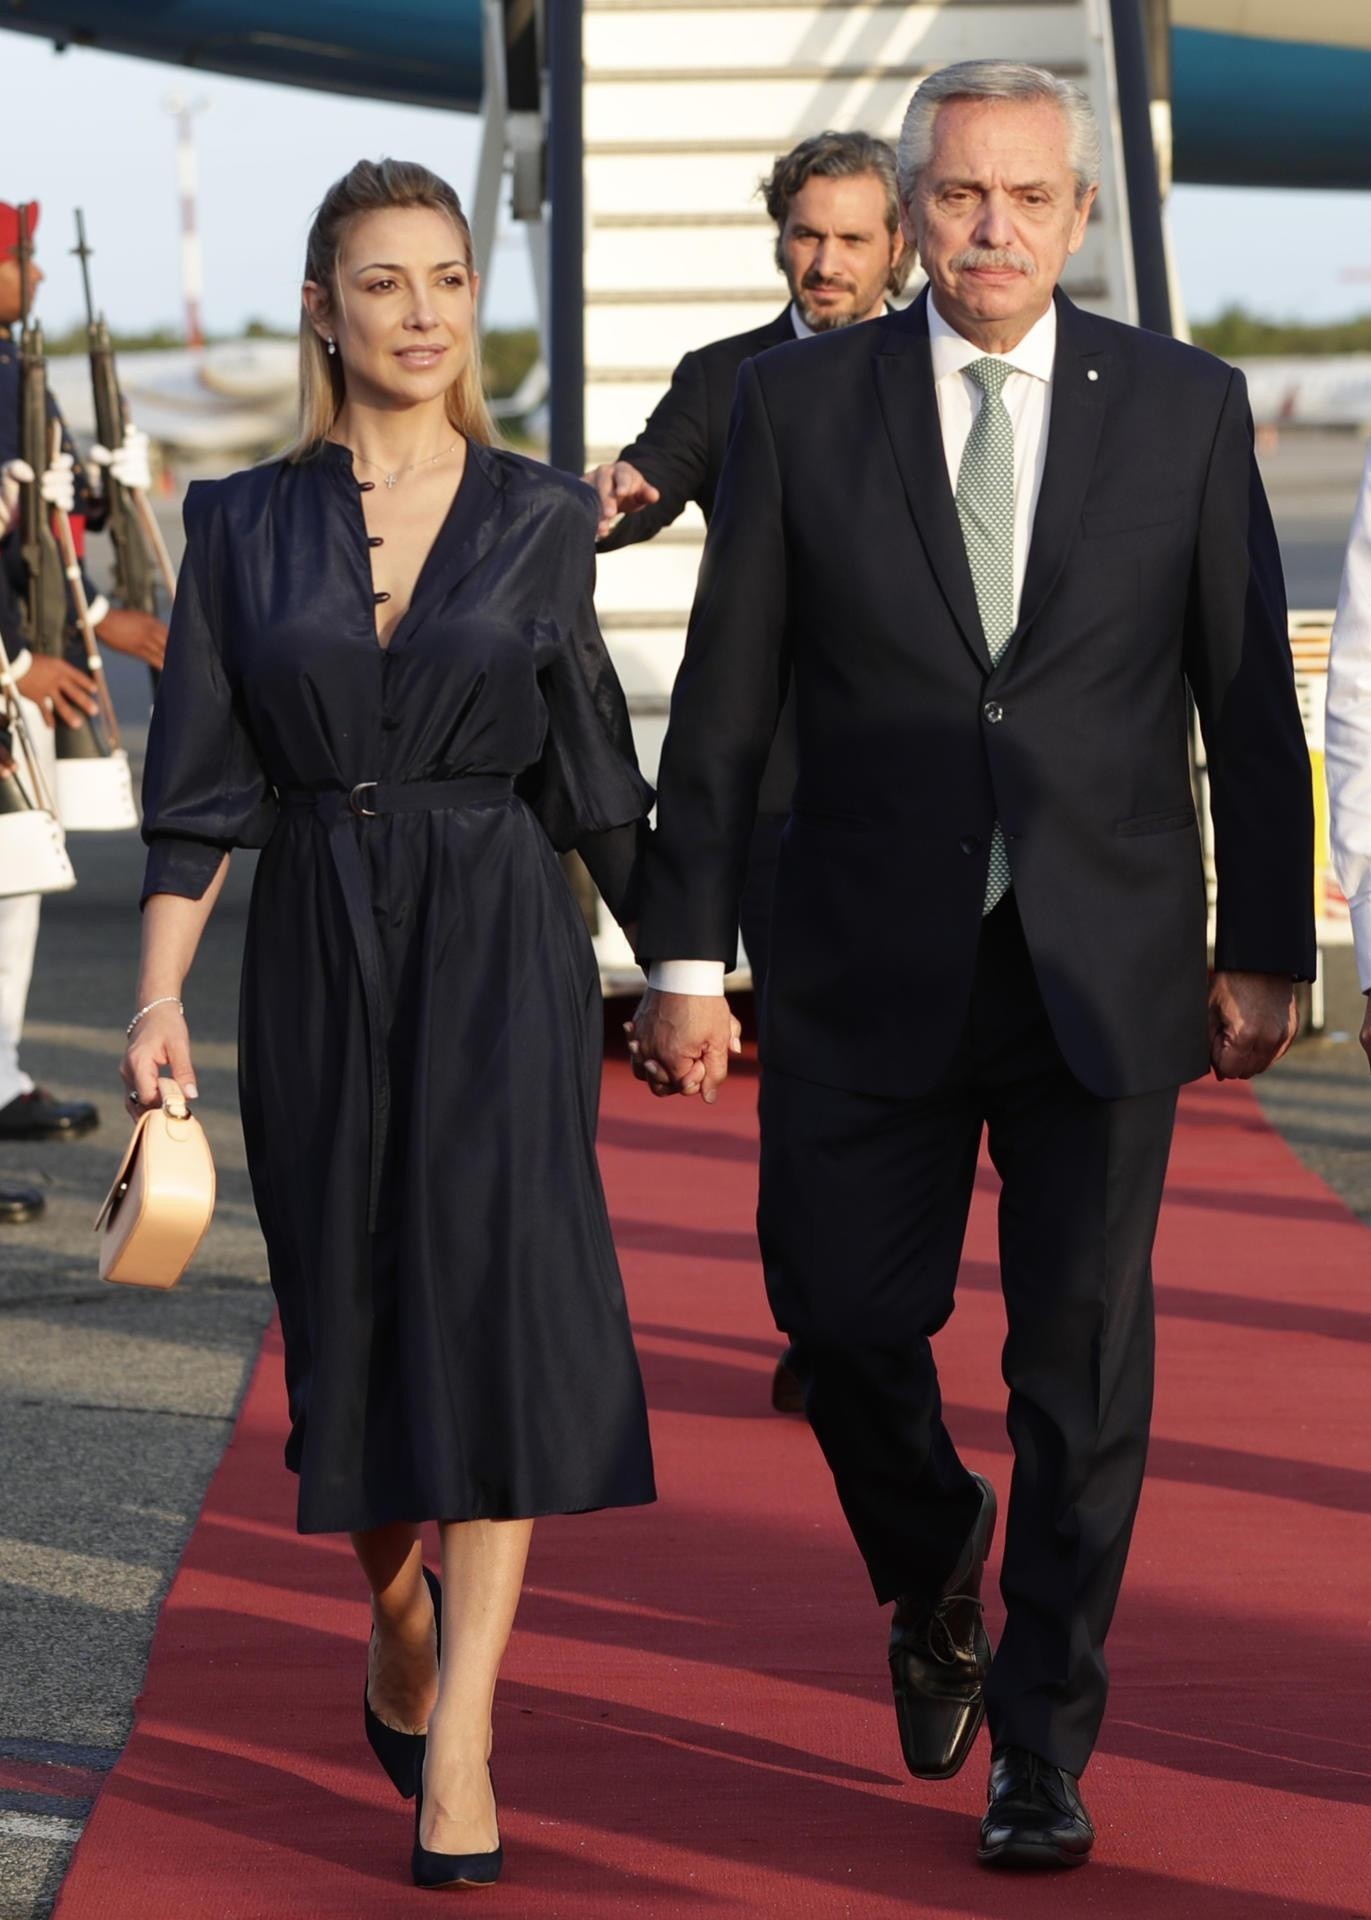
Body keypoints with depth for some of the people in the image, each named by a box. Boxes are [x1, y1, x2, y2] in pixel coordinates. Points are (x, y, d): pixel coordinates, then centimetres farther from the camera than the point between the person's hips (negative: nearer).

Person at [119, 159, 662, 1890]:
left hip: (502, 959, -1)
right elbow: (200, 786, 2)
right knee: (350, 1315, 9)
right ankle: (397, 1613, 38)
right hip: (319, 962, 1)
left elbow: (589, 774, 10)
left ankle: (457, 1743, -14)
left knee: (492, 1302, -13)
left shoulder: (542, 521, 4)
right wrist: (159, 996, -7)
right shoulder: (244, 525, 4)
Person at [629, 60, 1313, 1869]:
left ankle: (1041, 1744, 12)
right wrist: (685, 956, -2)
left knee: (1082, 1357, 0)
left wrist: (1265, 950, 2)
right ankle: (934, 1570, 34)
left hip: (1103, 969, 0)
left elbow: (1250, 694, 4)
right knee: (844, 1318, 2)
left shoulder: (1184, 408, 1)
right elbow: (723, 700, 1)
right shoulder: (798, 404, 1)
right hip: (869, 968, 1)